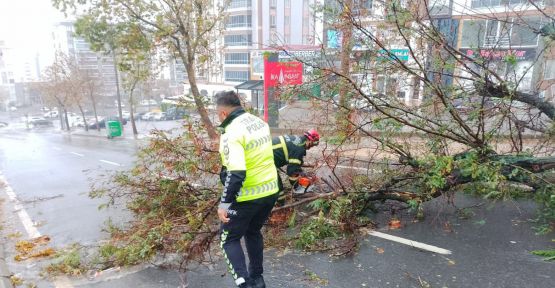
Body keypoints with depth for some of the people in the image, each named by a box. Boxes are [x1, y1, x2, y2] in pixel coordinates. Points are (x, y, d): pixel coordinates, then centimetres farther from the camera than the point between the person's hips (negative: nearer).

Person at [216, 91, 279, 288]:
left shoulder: (232, 133, -20)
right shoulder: (260, 122, 6)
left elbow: (235, 174, -27)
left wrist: (224, 203, -21)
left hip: (247, 197, -8)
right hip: (270, 191, 8)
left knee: (229, 239, 11)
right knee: (253, 232, 26)